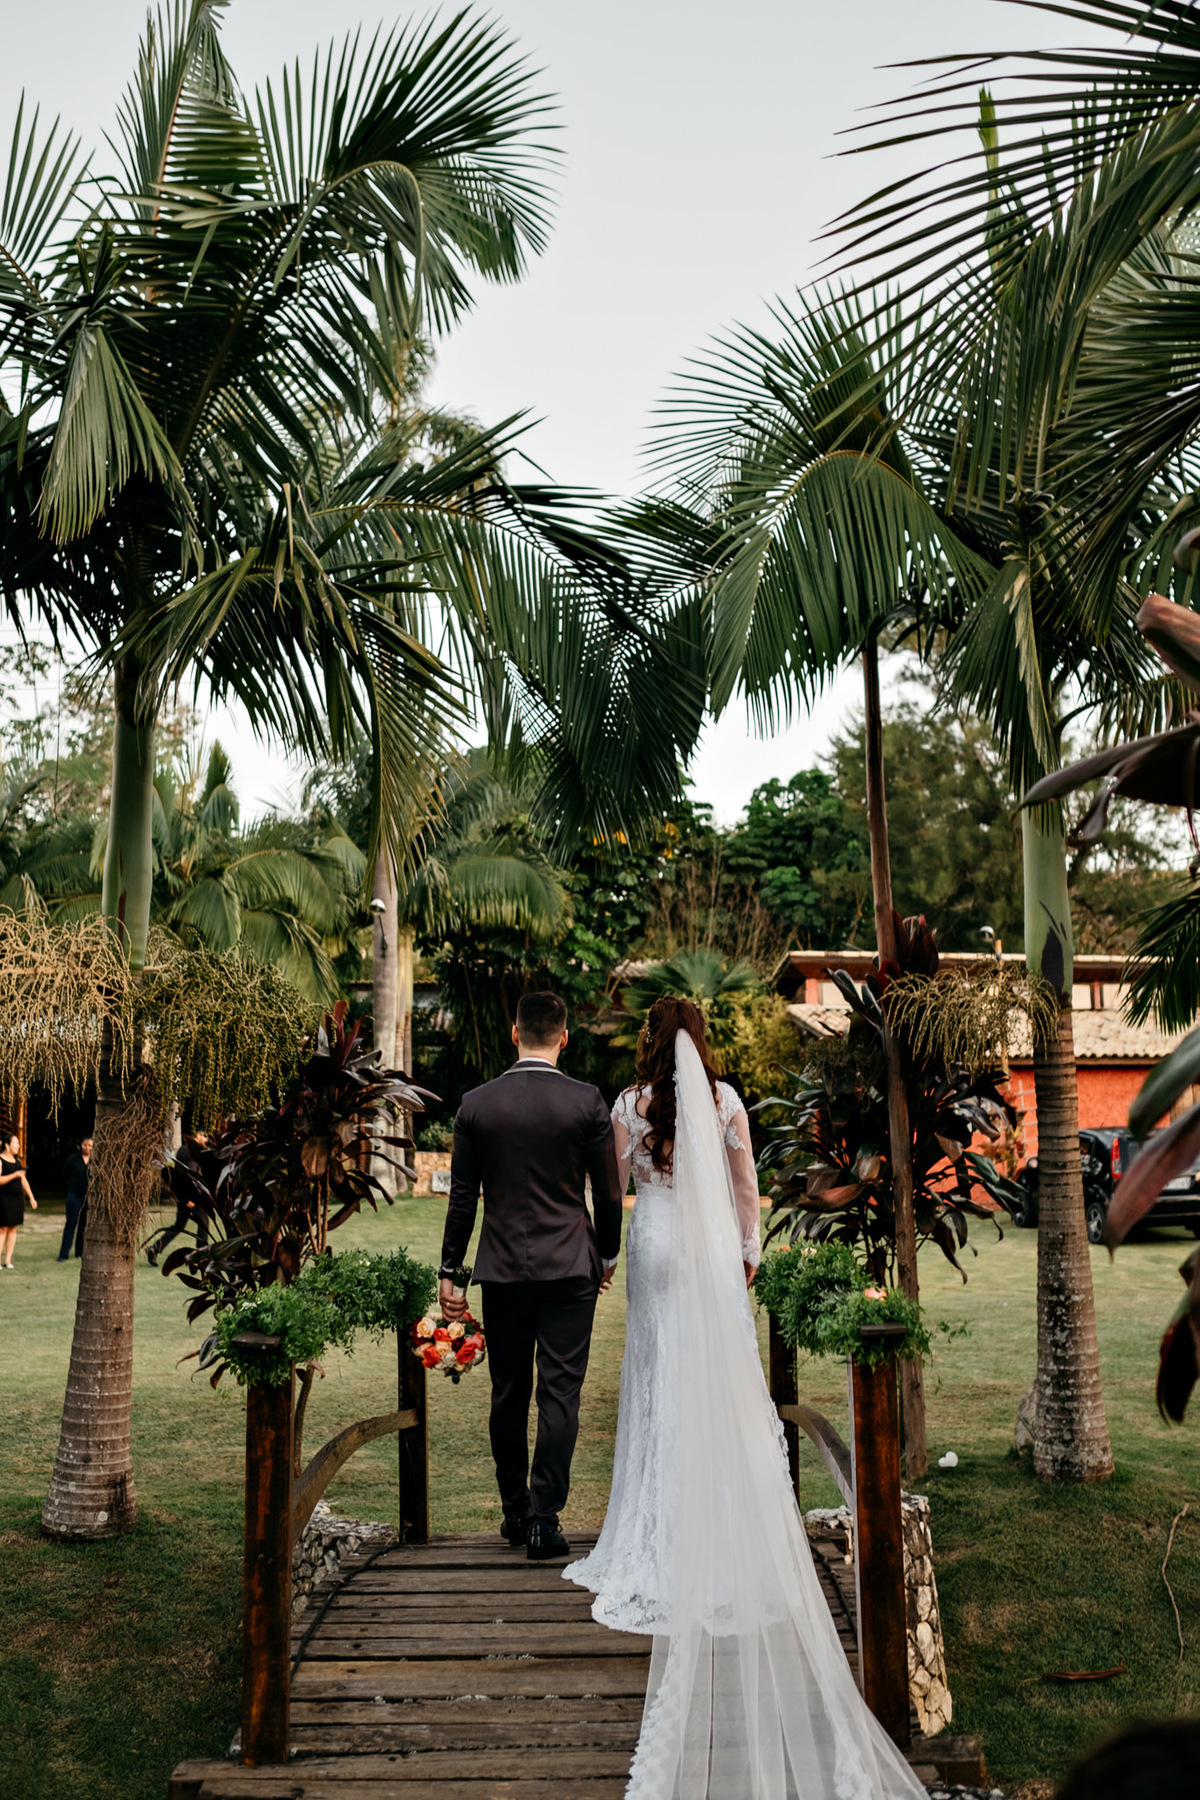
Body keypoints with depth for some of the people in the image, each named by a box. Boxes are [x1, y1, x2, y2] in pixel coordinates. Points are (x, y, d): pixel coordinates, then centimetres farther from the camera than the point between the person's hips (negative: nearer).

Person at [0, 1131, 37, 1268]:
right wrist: (14, 1175, -24)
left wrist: (31, 1197, 13)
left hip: (17, 1198, 6)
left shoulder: (17, 1160, 14)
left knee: (13, 1228, 5)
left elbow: (23, 1180, 17)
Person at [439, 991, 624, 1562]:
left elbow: (463, 1195, 1)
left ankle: (515, 1513, 27)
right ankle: (544, 1520, 3)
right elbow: (608, 1192, -1)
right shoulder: (587, 1102, -7)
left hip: (501, 1269, 2)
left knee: (508, 1396, 14)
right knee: (560, 1395, 3)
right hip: (569, 1269, -2)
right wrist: (607, 1254, 15)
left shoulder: (476, 1103, -3)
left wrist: (448, 1271, 9)